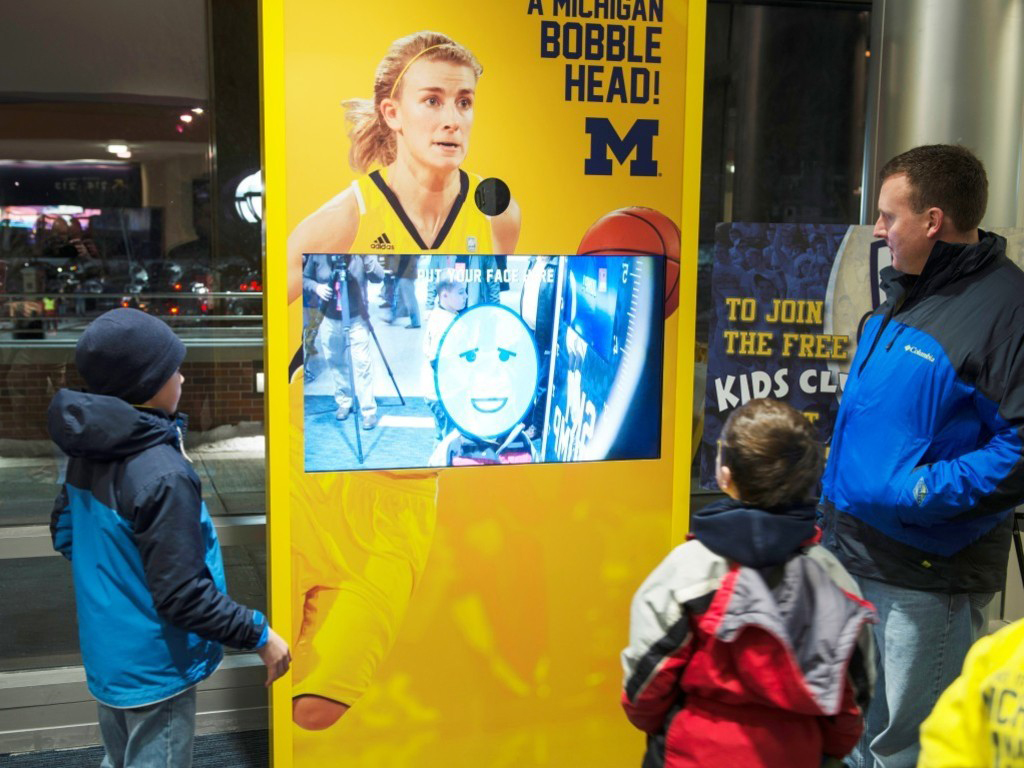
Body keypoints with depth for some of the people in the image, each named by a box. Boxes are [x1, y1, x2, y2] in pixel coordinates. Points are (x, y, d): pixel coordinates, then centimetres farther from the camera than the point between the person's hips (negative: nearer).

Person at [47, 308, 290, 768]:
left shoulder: (89, 450, -3)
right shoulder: (161, 474, -30)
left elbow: (64, 534, 12)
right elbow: (182, 596, -27)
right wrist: (259, 635, -18)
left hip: (107, 656, 8)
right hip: (152, 670, -8)